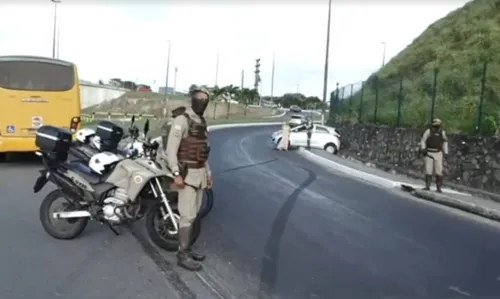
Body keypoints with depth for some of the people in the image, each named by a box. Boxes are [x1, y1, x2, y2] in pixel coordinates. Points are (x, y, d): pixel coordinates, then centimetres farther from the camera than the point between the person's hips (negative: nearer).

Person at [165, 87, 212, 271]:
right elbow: (171, 149, -19)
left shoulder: (202, 122, 14)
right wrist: (176, 174, -24)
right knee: (188, 215, -7)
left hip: (199, 173, 9)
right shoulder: (181, 120, -14)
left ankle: (186, 248, 24)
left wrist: (208, 172, 18)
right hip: (187, 173, -9)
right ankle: (182, 255, 2)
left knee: (193, 213, 13)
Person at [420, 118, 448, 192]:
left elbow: (445, 142, 18)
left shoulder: (442, 132, 4)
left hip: (438, 153, 2)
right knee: (428, 170, -2)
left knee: (439, 171, -2)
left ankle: (438, 187, 4)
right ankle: (427, 186, 5)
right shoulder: (428, 131, -3)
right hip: (429, 153, -2)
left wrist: (446, 152, 12)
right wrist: (423, 149, -14)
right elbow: (423, 141, 3)